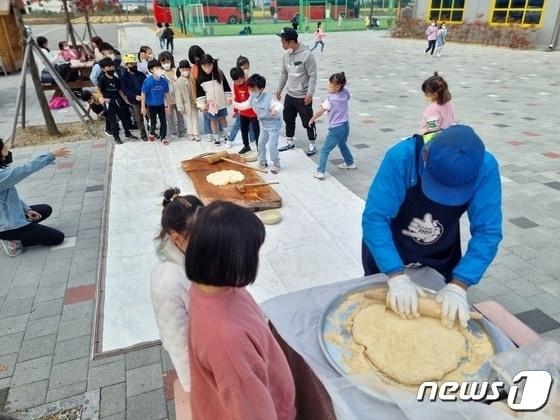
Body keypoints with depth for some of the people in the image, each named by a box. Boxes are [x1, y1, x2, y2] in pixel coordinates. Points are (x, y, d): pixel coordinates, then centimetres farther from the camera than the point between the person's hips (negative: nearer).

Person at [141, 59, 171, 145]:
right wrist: (143, 107, -13)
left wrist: (167, 105, 4)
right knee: (153, 121, 14)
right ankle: (152, 133, 42)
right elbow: (143, 94, -15)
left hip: (161, 104, 3)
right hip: (151, 105, -3)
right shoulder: (148, 81, -21)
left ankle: (163, 137, 23)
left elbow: (166, 94, 0)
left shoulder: (164, 80, -12)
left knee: (163, 121, 6)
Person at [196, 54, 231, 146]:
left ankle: (224, 136, 27)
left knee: (222, 118, 11)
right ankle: (216, 138, 25)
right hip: (210, 103, 0)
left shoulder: (219, 74, -7)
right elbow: (199, 92, -5)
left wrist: (228, 97, 2)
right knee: (213, 120, 11)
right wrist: (202, 104, -7)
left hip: (221, 102, 0)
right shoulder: (200, 78, -9)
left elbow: (226, 87, 1)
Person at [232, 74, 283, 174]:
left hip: (274, 124, -8)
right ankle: (262, 162, 30)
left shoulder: (268, 99, -30)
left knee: (272, 145, -10)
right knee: (261, 143, 13)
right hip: (263, 125, 8)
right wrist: (234, 103, 1)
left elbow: (279, 105, -36)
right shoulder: (252, 98, -4)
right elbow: (244, 105, 11)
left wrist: (276, 110, -58)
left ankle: (276, 164, 7)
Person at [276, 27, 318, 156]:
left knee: (308, 121, 3)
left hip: (303, 97, -7)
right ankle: (290, 143, 32)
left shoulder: (307, 55, -19)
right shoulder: (286, 54, 2)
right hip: (289, 95, 7)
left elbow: (313, 75, -17)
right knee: (288, 119, 17)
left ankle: (312, 144, 19)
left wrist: (309, 93, -20)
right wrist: (279, 88, 17)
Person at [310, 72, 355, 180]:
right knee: (342, 145, 32)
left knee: (325, 150, -1)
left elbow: (321, 111, -15)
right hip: (346, 125, 7)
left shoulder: (331, 100, -20)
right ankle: (350, 163, 46)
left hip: (336, 128, -7)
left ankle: (320, 172, -6)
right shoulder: (345, 93, -2)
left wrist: (312, 119, 0)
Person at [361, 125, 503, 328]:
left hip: (441, 258, 2)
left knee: (445, 315, 22)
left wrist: (458, 286, -35)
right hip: (388, 257, -1)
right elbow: (374, 218, -35)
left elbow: (486, 232, -24)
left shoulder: (485, 168, -26)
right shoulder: (402, 157, -34)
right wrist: (397, 277, -42)